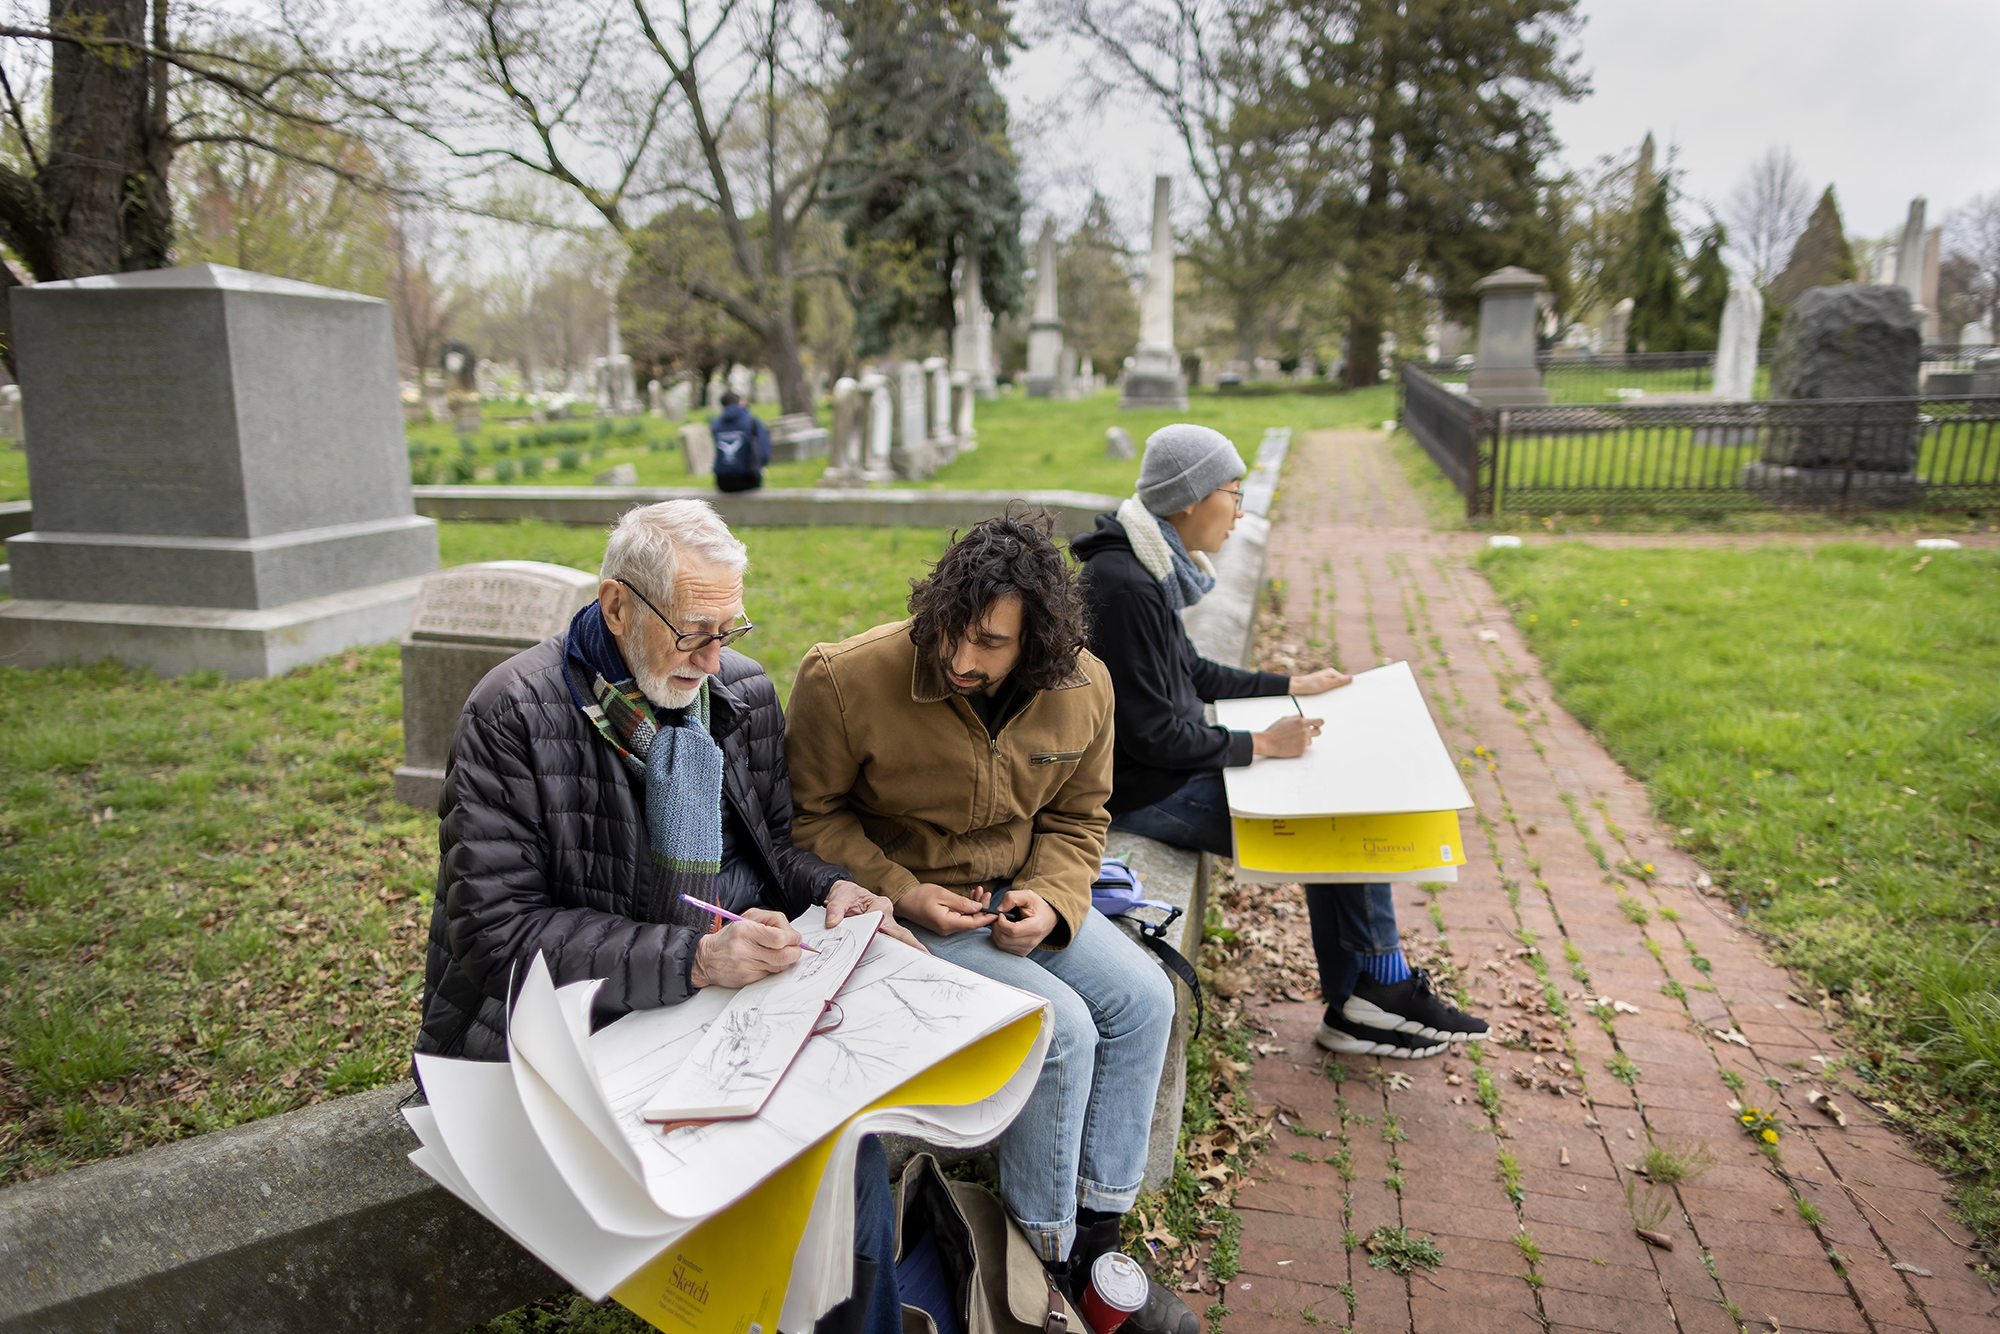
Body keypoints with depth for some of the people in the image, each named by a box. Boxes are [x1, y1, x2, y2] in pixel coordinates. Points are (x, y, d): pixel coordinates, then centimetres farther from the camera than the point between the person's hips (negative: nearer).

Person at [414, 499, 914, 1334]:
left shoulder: (743, 691, 4)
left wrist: (828, 887, -8)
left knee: (852, 1152, -16)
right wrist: (691, 958, -27)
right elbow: (501, 929, -17)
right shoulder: (513, 714, -12)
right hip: (568, 1034, -4)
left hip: (728, 1006, 5)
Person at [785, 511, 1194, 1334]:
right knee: (1059, 1026, -21)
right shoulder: (847, 680, -22)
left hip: (1016, 891, 6)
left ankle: (1093, 1235, 8)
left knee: (1143, 998, -10)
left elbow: (1076, 819, 6)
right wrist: (900, 893, -20)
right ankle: (1044, 1261, 4)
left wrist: (1050, 900, -13)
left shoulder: (1082, 689, -8)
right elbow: (809, 815, -9)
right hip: (901, 906, -5)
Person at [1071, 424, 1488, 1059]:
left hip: (1169, 764, 10)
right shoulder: (1125, 586, -24)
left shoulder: (1151, 567, 7)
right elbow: (1152, 733, -23)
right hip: (1144, 791, -10)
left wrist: (1292, 685, 20)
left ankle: (1357, 1006, 12)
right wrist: (1259, 744, -15)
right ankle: (1377, 995, 18)